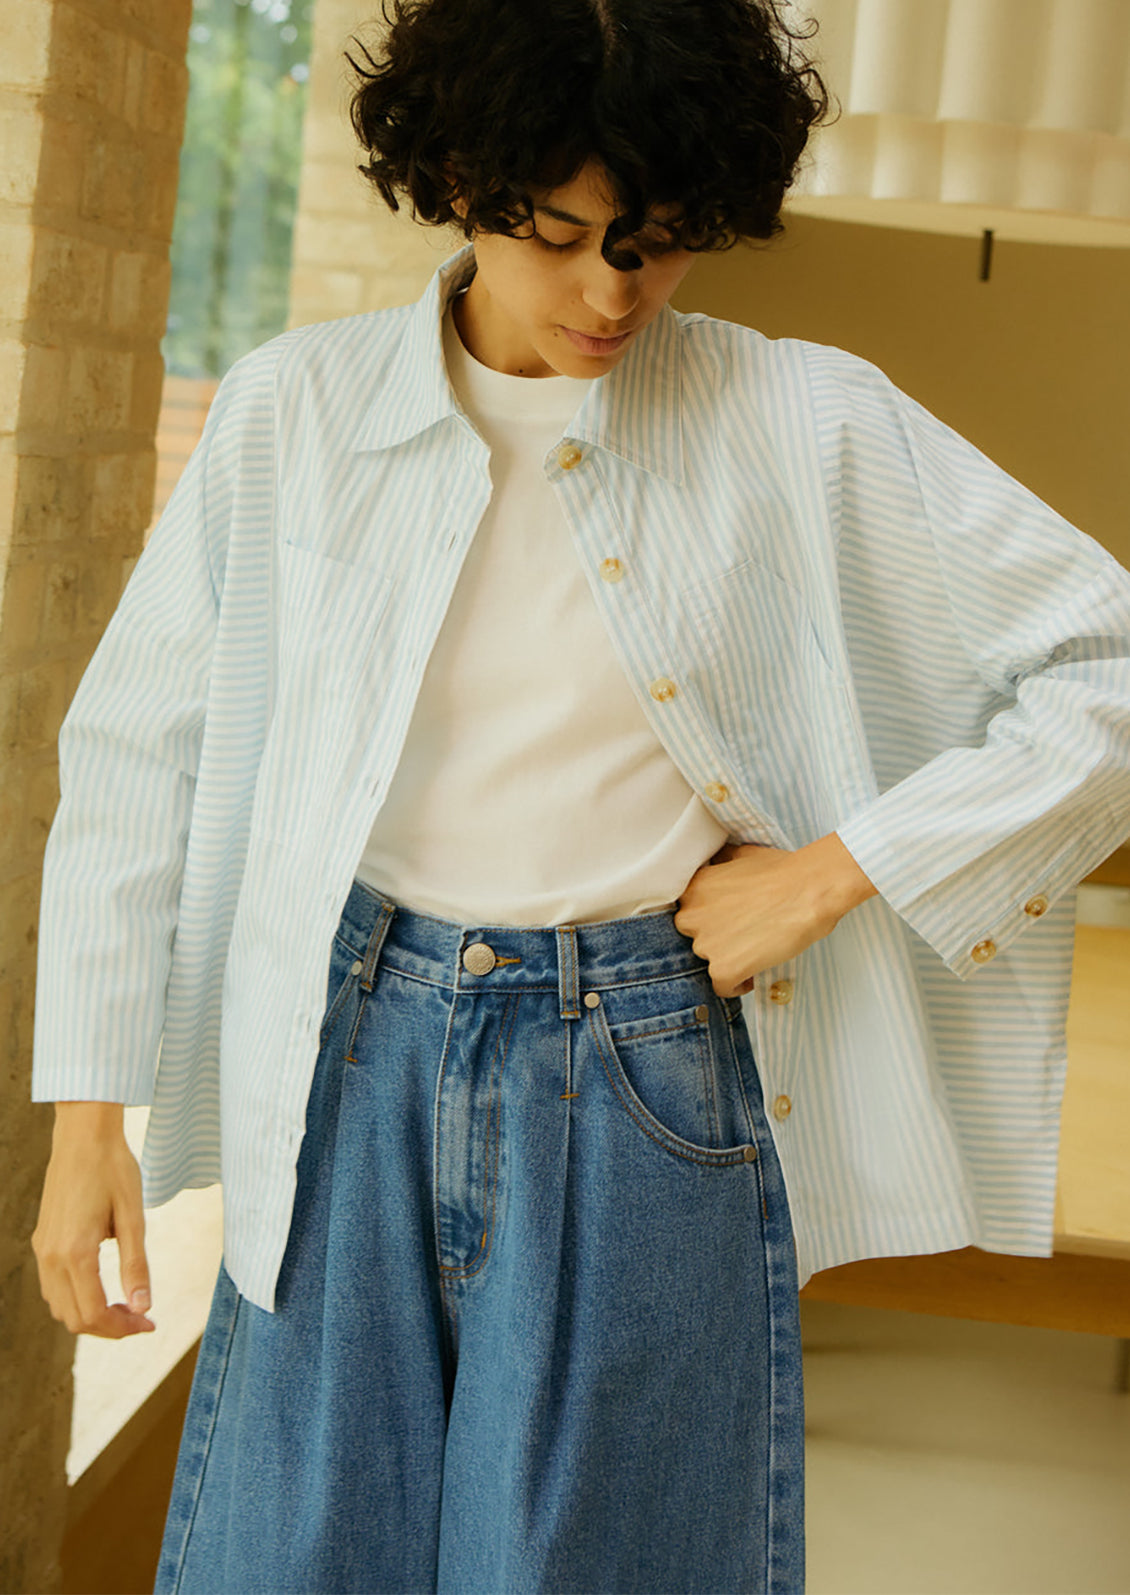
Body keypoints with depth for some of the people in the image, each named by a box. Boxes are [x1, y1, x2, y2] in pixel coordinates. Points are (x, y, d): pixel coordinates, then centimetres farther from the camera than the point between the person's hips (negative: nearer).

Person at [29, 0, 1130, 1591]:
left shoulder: (807, 429, -5)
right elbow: (139, 748, 4)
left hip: (650, 1089, -1)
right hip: (357, 1066, 2)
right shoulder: (295, 409, -1)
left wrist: (830, 874, -10)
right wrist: (87, 1111, 1)